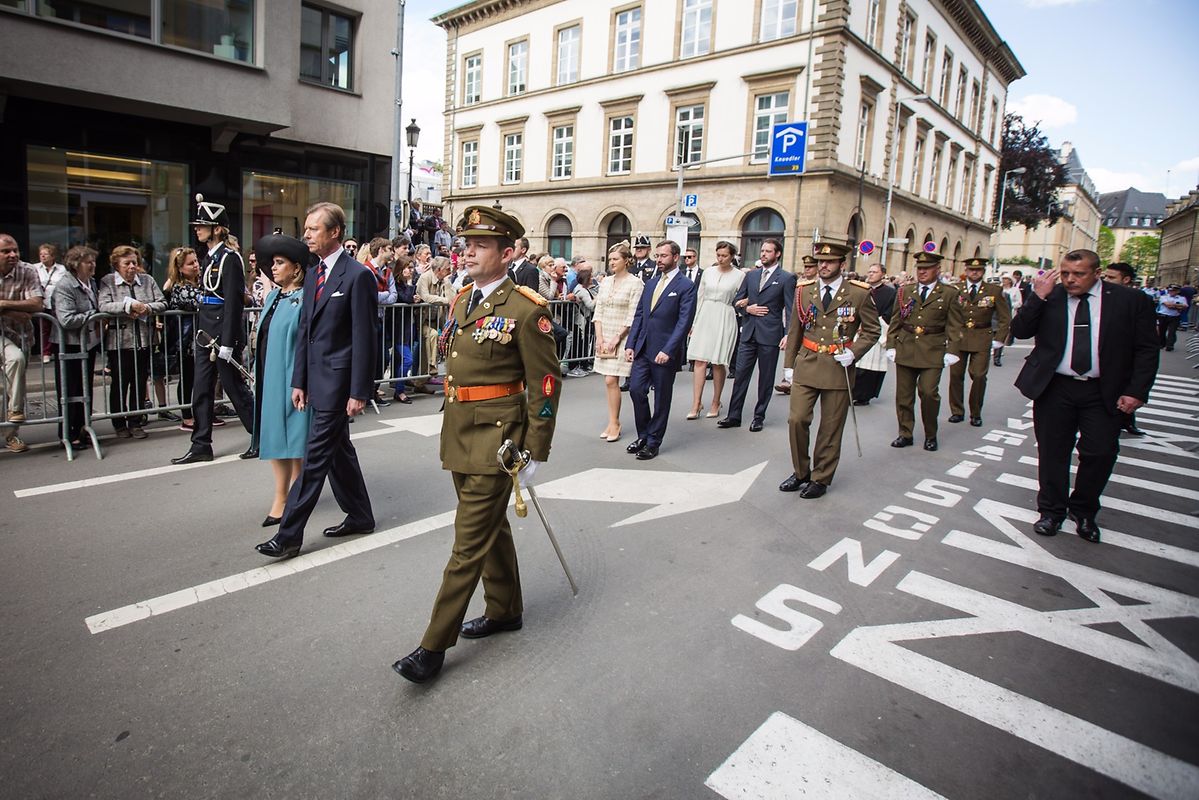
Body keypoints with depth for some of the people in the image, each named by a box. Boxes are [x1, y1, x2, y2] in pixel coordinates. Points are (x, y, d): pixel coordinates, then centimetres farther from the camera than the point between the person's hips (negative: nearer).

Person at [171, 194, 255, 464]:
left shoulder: (229, 258, -12)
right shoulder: (208, 257, 14)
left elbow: (233, 302, -17)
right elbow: (204, 297, 18)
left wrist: (227, 342, -21)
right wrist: (200, 331, 17)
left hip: (224, 330, -9)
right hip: (206, 330, 9)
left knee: (234, 386, 0)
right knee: (201, 389, 8)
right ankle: (201, 446, 15)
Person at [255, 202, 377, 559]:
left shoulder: (358, 275, -12)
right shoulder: (313, 274, 13)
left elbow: (364, 338, -14)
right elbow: (305, 330, 15)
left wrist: (359, 392, -16)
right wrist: (299, 381, 11)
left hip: (338, 381, -9)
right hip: (317, 379, 9)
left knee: (316, 456, -4)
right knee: (338, 450, 16)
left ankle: (288, 535, 4)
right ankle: (360, 517, 29)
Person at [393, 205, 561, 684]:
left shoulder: (526, 309, -14)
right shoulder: (461, 300, 9)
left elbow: (545, 384, -12)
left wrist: (535, 453, -11)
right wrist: (451, 427, 20)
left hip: (495, 440, -8)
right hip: (458, 435, 8)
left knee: (470, 541, 0)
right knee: (491, 527, 20)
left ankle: (435, 645, 11)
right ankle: (505, 611, 38)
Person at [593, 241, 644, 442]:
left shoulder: (635, 283, -7)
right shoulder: (606, 282, 11)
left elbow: (633, 316, -11)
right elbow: (598, 311, 10)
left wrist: (617, 338, -13)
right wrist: (599, 337, -1)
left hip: (622, 338, -6)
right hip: (604, 337, 6)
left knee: (611, 380, -10)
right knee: (609, 381, 7)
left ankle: (614, 423, 1)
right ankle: (613, 422, 14)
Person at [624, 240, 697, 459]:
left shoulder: (685, 286, -7)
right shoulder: (651, 283, 14)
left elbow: (684, 322, -13)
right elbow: (639, 315, 14)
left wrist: (668, 350, -20)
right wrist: (630, 344, 6)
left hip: (665, 352, -6)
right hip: (643, 348, 6)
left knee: (661, 399, 5)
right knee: (635, 389, 1)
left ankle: (653, 443, 17)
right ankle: (643, 435, 20)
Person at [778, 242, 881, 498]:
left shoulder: (859, 293, -3)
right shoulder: (804, 290, 6)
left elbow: (872, 331, 4)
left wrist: (853, 353, -12)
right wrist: (790, 364, 11)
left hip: (838, 369, -2)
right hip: (806, 366, 2)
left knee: (830, 428, 6)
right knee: (797, 420, -3)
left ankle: (821, 479, 21)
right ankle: (801, 472, 18)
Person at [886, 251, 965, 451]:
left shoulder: (949, 294, 3)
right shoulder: (905, 291, 10)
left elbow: (955, 326, 2)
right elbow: (895, 321, 11)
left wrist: (951, 351, -6)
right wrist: (891, 346, 5)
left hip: (933, 352, -3)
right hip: (905, 350, 3)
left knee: (929, 392, -10)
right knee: (903, 395, 6)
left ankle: (930, 435, 11)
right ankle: (905, 434, 20)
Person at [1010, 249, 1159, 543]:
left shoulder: (1131, 300, 0)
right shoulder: (1048, 297, 1)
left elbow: (1146, 350, 1)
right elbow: (1020, 331, -5)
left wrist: (1136, 391, -7)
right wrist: (1038, 297, -17)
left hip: (1103, 393, 0)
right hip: (1054, 389, 0)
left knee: (1101, 453, 1)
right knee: (1052, 452, 8)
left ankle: (1083, 511, 24)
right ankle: (1051, 511, 24)